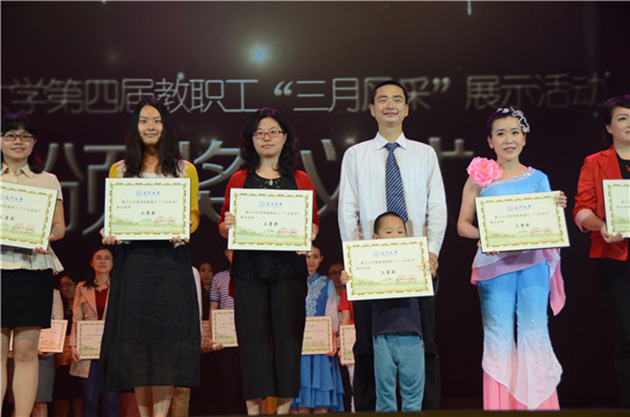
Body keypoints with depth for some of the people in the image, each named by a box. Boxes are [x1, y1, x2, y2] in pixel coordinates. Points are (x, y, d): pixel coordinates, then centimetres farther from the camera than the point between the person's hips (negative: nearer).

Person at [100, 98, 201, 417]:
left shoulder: (185, 170, 13)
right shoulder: (119, 170, 15)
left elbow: (193, 214, 10)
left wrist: (184, 230, -11)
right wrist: (109, 233, -7)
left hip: (170, 258, -1)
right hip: (132, 261, 1)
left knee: (166, 336, -8)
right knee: (135, 336, -1)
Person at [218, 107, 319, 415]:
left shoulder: (301, 180, 13)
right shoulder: (239, 179, 12)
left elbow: (314, 222, 12)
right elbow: (223, 228, 12)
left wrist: (309, 233, -10)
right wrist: (227, 225, -10)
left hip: (289, 266, 0)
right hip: (248, 266, 0)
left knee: (287, 333, -2)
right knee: (253, 335, -2)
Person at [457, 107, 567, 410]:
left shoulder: (538, 179, 10)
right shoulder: (479, 177, 5)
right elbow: (463, 224, 4)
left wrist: (558, 209, -8)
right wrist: (483, 236, -16)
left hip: (533, 262, 1)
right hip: (494, 264, -1)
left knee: (534, 333, -2)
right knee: (498, 337, 0)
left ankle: (539, 403, 7)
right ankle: (500, 403, 9)